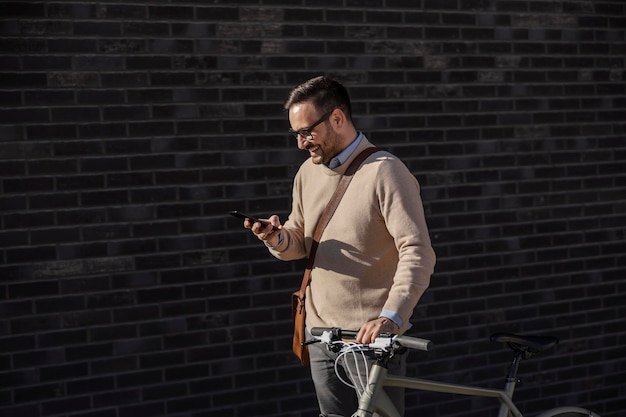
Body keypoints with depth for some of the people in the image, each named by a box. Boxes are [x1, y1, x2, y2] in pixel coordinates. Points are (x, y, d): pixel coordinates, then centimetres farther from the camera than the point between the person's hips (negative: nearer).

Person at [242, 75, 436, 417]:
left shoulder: (384, 171, -11)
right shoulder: (309, 172, 11)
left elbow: (417, 253, -18)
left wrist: (391, 316, -30)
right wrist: (278, 239, -5)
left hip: (374, 335, -6)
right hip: (322, 336, 6)